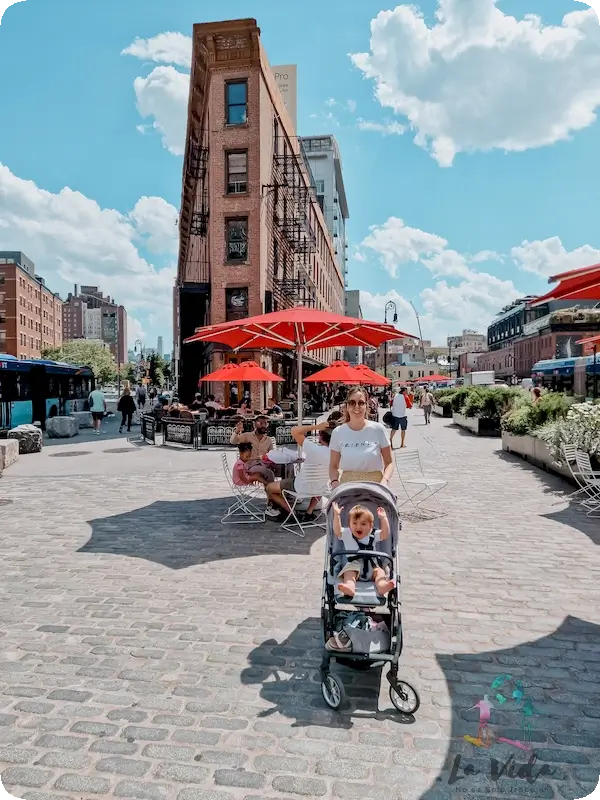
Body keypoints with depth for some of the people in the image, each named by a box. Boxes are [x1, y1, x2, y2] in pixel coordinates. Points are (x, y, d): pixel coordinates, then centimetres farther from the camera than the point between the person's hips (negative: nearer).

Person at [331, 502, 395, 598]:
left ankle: (382, 586, -53)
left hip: (372, 566, 1)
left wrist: (383, 518, -9)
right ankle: (349, 587, -56)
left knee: (379, 571, -25)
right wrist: (336, 515, -14)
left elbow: (385, 533, 0)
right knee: (349, 572, -29)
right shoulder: (347, 534, 11)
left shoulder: (373, 535, 13)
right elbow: (337, 531, -4)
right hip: (353, 565, -1)